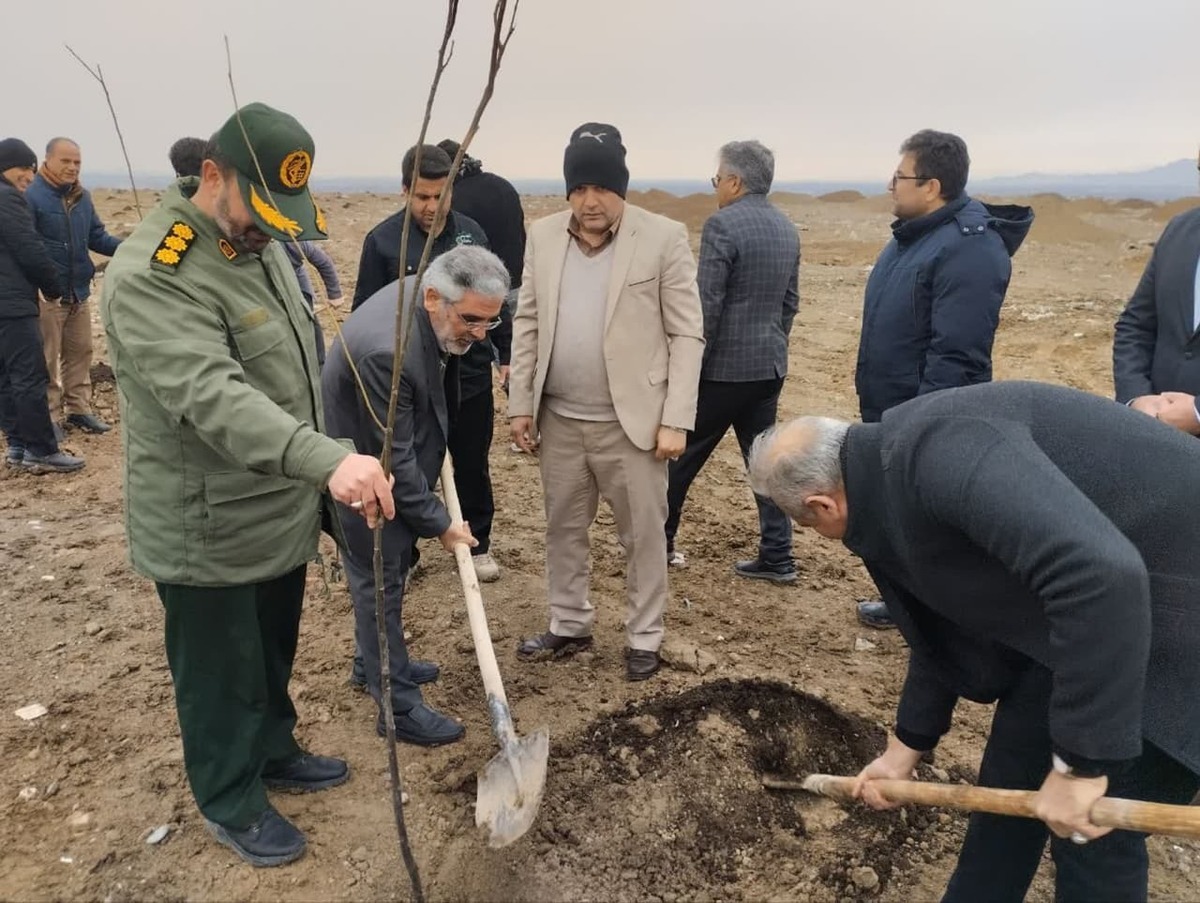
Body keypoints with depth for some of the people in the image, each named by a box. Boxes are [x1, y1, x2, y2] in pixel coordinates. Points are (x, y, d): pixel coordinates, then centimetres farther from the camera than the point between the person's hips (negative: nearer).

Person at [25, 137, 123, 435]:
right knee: (47, 359, 2)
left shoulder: (83, 197, 10)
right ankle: (48, 416, 12)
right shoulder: (31, 196, -14)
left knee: (80, 353, 15)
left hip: (79, 291, 7)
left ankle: (78, 409, 27)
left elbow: (97, 237, 13)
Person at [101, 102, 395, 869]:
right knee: (223, 675, 12)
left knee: (274, 655, 25)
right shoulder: (151, 275, -24)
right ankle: (231, 802, 34)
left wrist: (318, 479, 18)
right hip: (208, 532, -8)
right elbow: (213, 397, -38)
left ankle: (275, 753, 47)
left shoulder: (261, 244, 6)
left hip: (281, 512, 8)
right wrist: (328, 459, -50)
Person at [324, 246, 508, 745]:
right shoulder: (385, 350, -37)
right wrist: (438, 523, -17)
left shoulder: (423, 299, -9)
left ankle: (381, 663, 42)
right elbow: (392, 457, -28)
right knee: (380, 586, 3)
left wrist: (436, 446, 18)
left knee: (389, 577, 22)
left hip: (394, 463, 9)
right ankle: (399, 708, 17)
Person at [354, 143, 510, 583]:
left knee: (473, 467, 14)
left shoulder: (471, 232, 2)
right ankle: (403, 552, 27)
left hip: (471, 377, 2)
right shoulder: (382, 240, -7)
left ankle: (478, 543, 31)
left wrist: (506, 353, 10)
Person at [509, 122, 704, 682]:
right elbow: (527, 324, 9)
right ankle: (569, 625, 35)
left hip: (632, 420, -4)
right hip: (560, 420, 4)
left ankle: (644, 638, 27)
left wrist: (675, 420, -12)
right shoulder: (542, 236, 5)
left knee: (643, 535, 9)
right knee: (563, 529, 16)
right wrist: (520, 403, 5)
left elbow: (687, 335, -8)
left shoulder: (664, 239, -8)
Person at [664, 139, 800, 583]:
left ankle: (659, 540, 22)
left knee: (682, 455, 8)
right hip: (769, 365, 7)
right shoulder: (787, 228, 11)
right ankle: (777, 557, 14)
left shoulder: (722, 225, -14)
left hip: (723, 367, -7)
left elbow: (706, 306, -18)